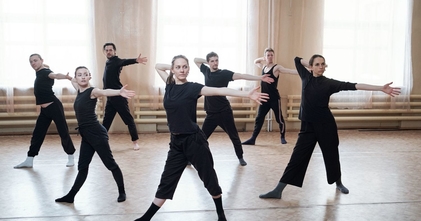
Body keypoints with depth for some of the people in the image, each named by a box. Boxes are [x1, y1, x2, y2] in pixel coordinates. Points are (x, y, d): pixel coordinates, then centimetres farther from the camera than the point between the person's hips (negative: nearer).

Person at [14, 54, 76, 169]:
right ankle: (29, 161, 18)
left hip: (54, 106, -9)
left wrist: (67, 77, -56)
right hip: (44, 109, 9)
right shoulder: (39, 72, 11)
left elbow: (55, 75, -38)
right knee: (37, 134, 11)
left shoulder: (45, 72, -13)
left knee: (63, 132, -2)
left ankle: (71, 157, 12)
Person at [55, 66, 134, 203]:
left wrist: (119, 92, -55)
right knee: (82, 166, 15)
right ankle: (70, 196, 23)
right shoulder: (79, 90, 9)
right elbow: (73, 81, 35)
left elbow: (105, 92, -37)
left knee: (110, 163, 3)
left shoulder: (92, 91, -13)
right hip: (86, 135, 8)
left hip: (96, 133, -8)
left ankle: (122, 192, 17)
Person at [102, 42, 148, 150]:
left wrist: (136, 60, -50)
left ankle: (135, 141, 6)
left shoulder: (116, 61, -10)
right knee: (106, 121, 13)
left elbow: (125, 62, -31)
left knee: (128, 119, -2)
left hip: (118, 97, -7)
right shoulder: (108, 62, 14)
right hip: (110, 97, 8)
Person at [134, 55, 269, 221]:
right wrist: (173, 67, 9)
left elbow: (219, 91, -18)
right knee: (166, 182, 12)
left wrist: (248, 94, -25)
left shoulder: (192, 88, -8)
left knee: (209, 178, 8)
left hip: (194, 140, -4)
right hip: (176, 142, 5)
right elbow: (158, 66, 23)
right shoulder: (170, 86, 6)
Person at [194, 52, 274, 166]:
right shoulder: (206, 71, 6)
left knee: (234, 136, 7)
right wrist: (207, 62, 6)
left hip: (224, 112, -3)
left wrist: (259, 78, -30)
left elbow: (241, 76, -20)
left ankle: (240, 158, 24)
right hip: (211, 113, 4)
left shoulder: (224, 73, -9)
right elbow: (196, 59, 20)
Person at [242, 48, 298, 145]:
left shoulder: (276, 67, -9)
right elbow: (255, 62, 30)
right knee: (259, 119, 4)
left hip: (274, 98, -6)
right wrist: (262, 58, 10)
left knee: (279, 119, 6)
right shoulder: (264, 67, 12)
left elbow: (290, 71, -20)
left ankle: (282, 137, 25)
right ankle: (252, 139, 7)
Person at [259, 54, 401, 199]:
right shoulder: (306, 77, 3)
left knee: (331, 155, 12)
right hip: (308, 126, 2)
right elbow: (297, 59, 16)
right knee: (297, 157, 0)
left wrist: (381, 88, -19)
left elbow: (353, 86, -13)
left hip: (326, 125, -1)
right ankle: (278, 191, 2)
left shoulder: (329, 83, -5)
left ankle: (339, 184, 40)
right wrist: (311, 66, 7)